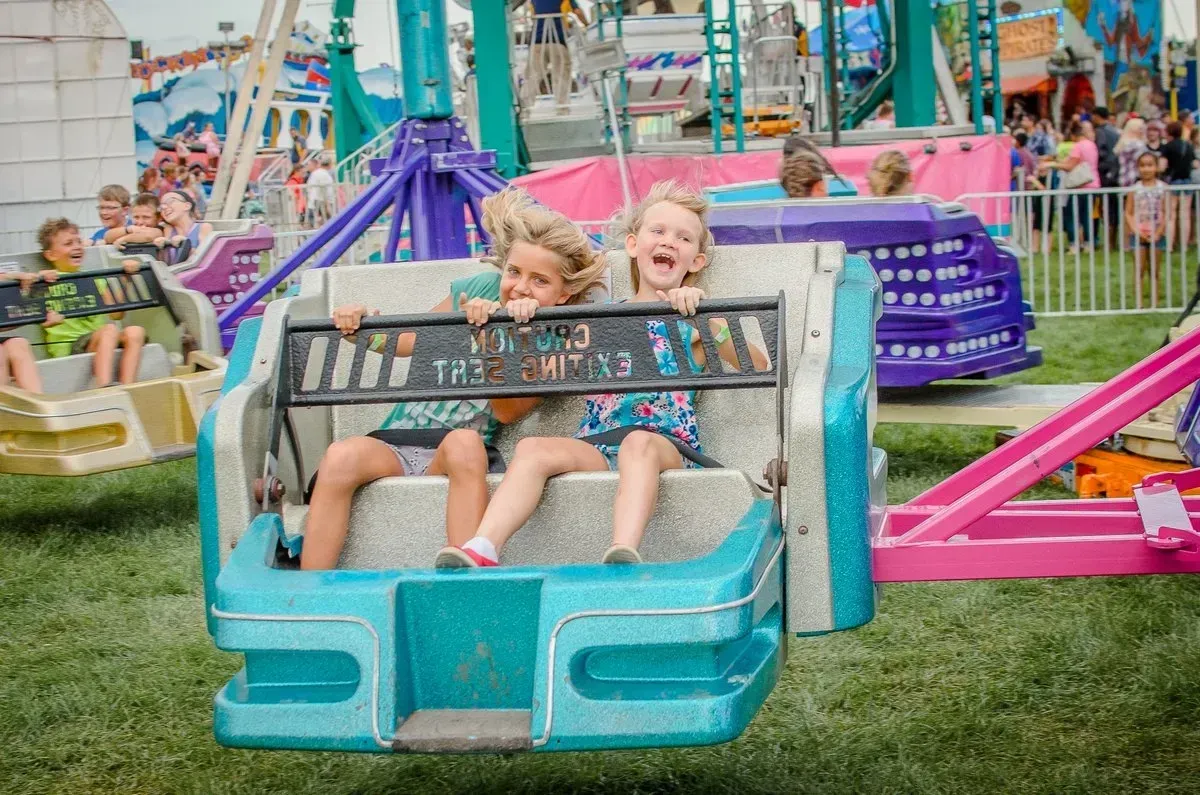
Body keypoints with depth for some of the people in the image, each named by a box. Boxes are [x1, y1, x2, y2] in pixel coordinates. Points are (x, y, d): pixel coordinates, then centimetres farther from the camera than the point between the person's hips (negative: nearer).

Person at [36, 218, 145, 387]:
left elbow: (116, 314, 11)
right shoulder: (47, 281, 7)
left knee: (135, 332, -25)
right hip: (68, 346, -5)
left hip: (101, 342, 5)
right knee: (110, 330, -33)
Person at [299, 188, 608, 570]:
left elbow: (508, 411, -10)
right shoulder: (480, 289, 9)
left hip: (463, 453, -2)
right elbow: (403, 343, 17)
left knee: (464, 442, -38)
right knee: (342, 456, -31)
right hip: (396, 442, 2)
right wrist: (363, 322, -4)